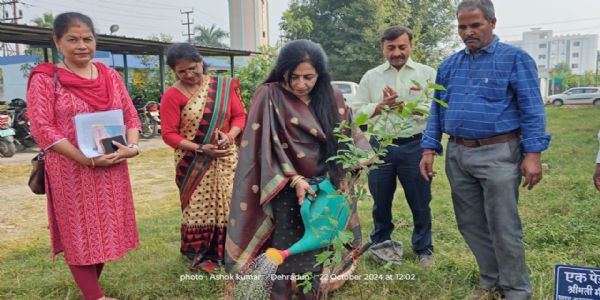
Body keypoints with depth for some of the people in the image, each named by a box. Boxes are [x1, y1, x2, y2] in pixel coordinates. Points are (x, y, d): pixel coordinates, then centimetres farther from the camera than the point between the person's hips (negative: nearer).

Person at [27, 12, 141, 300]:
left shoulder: (110, 75, 7)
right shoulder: (45, 78, -6)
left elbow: (130, 115, 9)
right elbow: (42, 128, -12)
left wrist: (132, 147, -10)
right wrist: (86, 159, -20)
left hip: (112, 168, 5)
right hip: (71, 170, -5)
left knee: (106, 228, 13)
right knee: (79, 232, 5)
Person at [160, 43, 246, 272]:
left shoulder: (223, 85, 2)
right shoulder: (172, 95, -7)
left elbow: (240, 115, 5)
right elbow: (168, 134, -9)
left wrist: (230, 135, -15)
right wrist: (201, 148, -17)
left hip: (226, 159, 3)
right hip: (193, 164, -2)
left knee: (229, 204, 3)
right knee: (199, 207, 6)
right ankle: (201, 255, 25)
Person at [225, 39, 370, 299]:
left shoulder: (332, 100, 5)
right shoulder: (269, 96, -7)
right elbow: (265, 146, -13)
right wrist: (293, 180, -21)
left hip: (324, 192, 4)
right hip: (283, 194, -4)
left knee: (315, 256, 14)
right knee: (282, 257, 3)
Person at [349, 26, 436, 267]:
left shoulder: (427, 74, 3)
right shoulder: (371, 77, 9)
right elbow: (356, 111, 5)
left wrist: (404, 105, -15)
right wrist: (380, 106, -11)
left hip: (414, 146, -2)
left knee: (420, 202, 9)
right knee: (380, 202, 15)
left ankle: (423, 249, 29)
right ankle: (379, 245, 34)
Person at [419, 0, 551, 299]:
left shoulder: (515, 58, -2)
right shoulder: (448, 65, 12)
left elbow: (532, 110, -6)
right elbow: (437, 111, 14)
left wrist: (533, 153, -13)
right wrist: (429, 149, 5)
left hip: (497, 154, -5)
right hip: (457, 156, 5)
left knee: (503, 227, 1)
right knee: (470, 224, 13)